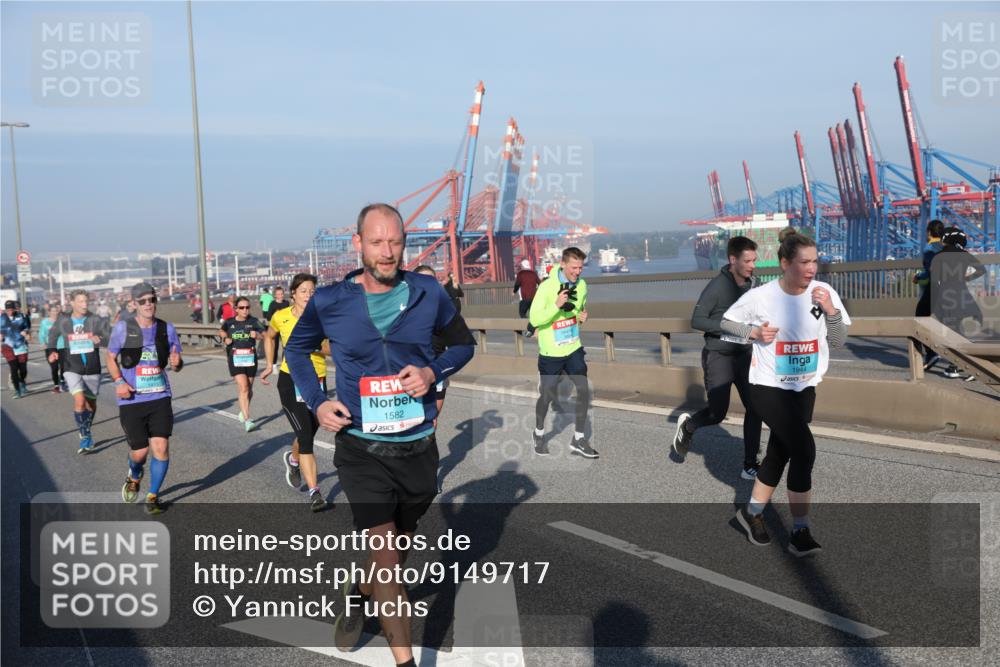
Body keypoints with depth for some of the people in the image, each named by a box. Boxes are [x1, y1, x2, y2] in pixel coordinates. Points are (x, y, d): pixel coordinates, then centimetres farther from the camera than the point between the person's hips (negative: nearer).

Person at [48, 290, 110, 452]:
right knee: (79, 401, -19)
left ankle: (87, 432, 38)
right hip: (72, 369, -1)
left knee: (91, 403, 13)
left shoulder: (95, 320, -6)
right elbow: (53, 335, 18)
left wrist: (100, 339, -39)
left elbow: (109, 336, -17)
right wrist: (52, 351, 3)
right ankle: (84, 436, -3)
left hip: (92, 369, 1)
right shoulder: (63, 322, -1)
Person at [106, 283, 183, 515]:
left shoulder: (167, 328, 4)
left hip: (160, 397, 1)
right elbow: (111, 358, 8)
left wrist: (177, 363, -15)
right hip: (131, 400, -1)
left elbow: (175, 362, 10)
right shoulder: (123, 328, -2)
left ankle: (153, 496, 13)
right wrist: (119, 381, -9)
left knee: (161, 448, -7)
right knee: (139, 452, 2)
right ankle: (134, 477, 39)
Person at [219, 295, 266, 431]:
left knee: (249, 389, 13)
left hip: (250, 358, 1)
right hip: (235, 359, -1)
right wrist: (225, 337, 4)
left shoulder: (253, 321, -2)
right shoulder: (230, 322, 2)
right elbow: (221, 330, 24)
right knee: (243, 387, -15)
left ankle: (243, 412, 40)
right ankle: (247, 420, -18)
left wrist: (257, 334, -30)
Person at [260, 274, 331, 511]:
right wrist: (270, 365, 13)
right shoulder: (280, 317, -4)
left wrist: (318, 346, -26)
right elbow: (269, 337, 16)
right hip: (290, 380, -2)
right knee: (305, 435, -14)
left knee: (308, 435, 16)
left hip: (317, 380, 2)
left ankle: (293, 459, 53)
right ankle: (314, 493, -9)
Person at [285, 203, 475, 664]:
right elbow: (296, 349, 11)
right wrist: (316, 402, -4)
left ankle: (361, 594, 53)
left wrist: (434, 372, -12)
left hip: (418, 445, 3)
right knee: (384, 551, -11)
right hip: (362, 448, -2)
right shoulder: (330, 301, -8)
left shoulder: (428, 293, -7)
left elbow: (463, 344, 8)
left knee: (399, 545, 22)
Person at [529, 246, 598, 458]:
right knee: (548, 395, 6)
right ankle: (539, 433, 32)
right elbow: (534, 319, -20)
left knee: (584, 390, -2)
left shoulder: (582, 285, 0)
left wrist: (583, 316, -3)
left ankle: (578, 439, 11)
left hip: (574, 348, 5)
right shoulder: (547, 286, -18)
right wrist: (557, 305, -32)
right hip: (551, 352, -5)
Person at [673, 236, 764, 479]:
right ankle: (688, 425, 33)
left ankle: (750, 466, 7)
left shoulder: (750, 283, 4)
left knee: (754, 407, -2)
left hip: (744, 354, 6)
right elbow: (696, 321, -16)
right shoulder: (717, 286, -17)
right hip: (718, 356, -6)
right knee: (717, 413, 0)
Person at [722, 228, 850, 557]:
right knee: (804, 450, -17)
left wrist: (830, 311, -21)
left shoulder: (824, 292, -6)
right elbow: (726, 322, -1)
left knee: (779, 453, 15)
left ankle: (752, 512, 36)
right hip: (768, 386, -5)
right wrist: (754, 331, -18)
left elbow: (839, 341, -5)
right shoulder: (760, 296, -14)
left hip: (805, 388, 5)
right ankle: (800, 533, -6)